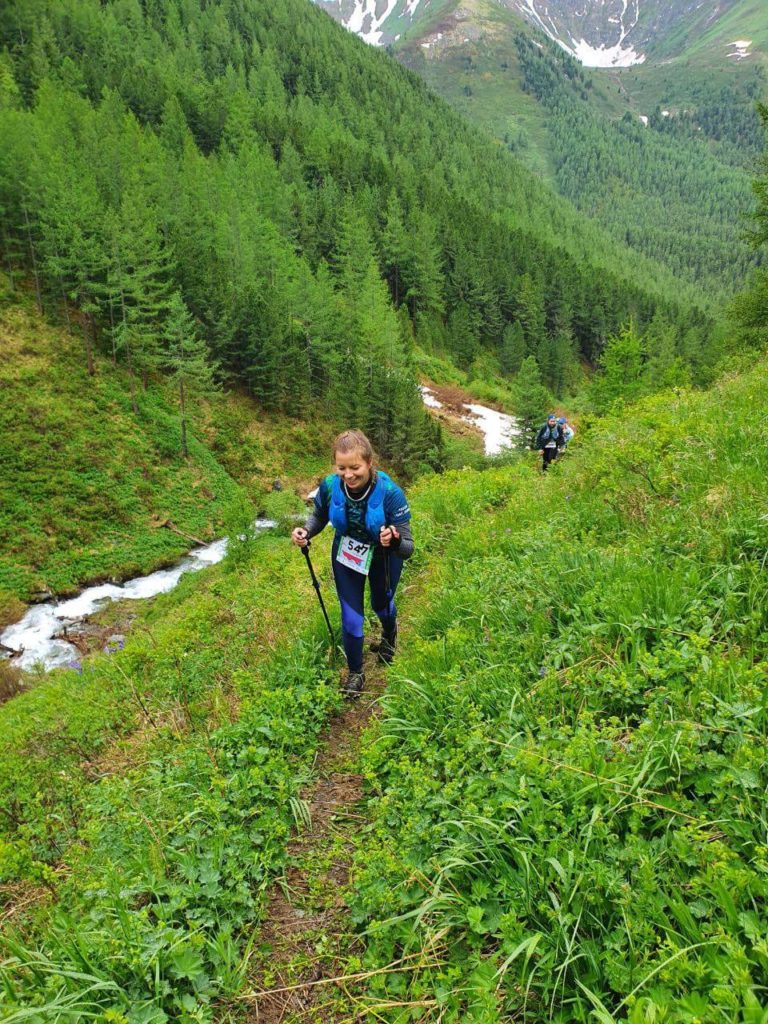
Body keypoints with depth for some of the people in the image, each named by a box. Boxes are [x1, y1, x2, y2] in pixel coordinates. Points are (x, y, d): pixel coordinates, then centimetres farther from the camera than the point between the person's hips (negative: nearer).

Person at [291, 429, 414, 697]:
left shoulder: (390, 493, -37)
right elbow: (319, 517, -4)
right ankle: (355, 672, 37)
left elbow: (408, 548, -32)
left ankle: (389, 633, 66)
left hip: (384, 557, -1)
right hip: (346, 555, 1)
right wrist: (305, 531, -25)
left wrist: (394, 540, -55)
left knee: (382, 605, 28)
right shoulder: (329, 486, -28)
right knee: (351, 619, 7)